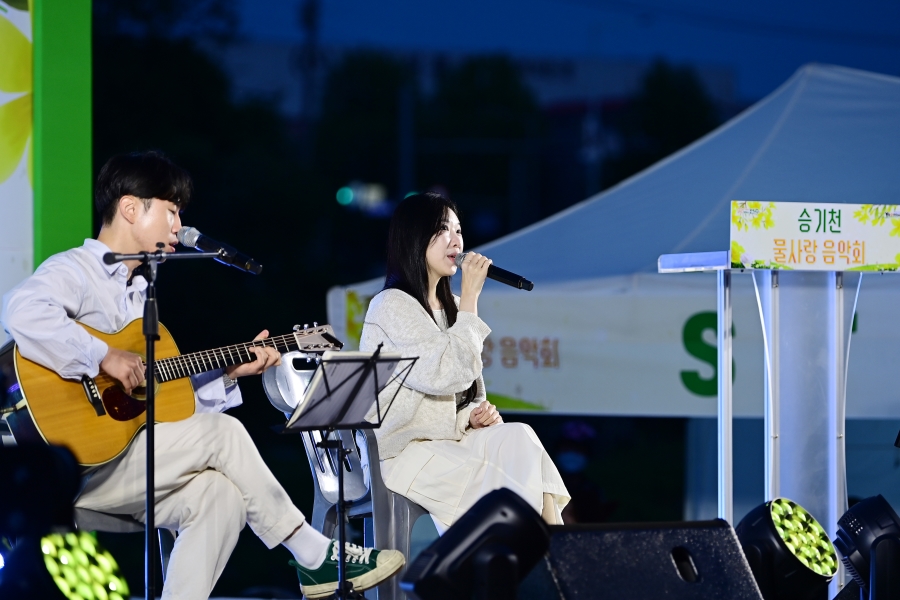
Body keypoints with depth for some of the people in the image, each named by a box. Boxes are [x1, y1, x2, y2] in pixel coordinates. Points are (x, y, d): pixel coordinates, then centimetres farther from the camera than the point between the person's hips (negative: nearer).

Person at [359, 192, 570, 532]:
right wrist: (470, 299, -13)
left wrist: (476, 415, -1)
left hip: (447, 443, 7)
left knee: (517, 438, -23)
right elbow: (449, 374, -19)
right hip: (402, 451, -7)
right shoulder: (392, 306, -8)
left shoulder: (449, 308, 19)